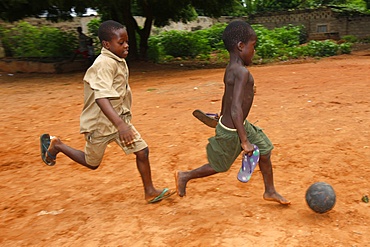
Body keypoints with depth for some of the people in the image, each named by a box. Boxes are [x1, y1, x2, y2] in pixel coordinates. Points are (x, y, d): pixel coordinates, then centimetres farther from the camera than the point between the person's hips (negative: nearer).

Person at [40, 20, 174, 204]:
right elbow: (101, 97, -38)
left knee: (142, 151, 0)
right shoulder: (105, 64, -25)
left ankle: (150, 192, 15)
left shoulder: (120, 61, 4)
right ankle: (55, 145, 31)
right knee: (92, 163, 12)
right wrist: (121, 124, -48)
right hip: (100, 123, -7)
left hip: (119, 118, 7)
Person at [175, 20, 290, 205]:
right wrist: (244, 141, -30)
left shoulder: (231, 69, 1)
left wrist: (223, 119, 28)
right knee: (219, 166, 11)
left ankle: (270, 191, 33)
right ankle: (185, 176, 29)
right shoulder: (242, 72, -27)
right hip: (231, 131, -9)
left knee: (264, 151, 16)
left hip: (240, 126, 9)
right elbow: (236, 109, -34)